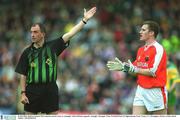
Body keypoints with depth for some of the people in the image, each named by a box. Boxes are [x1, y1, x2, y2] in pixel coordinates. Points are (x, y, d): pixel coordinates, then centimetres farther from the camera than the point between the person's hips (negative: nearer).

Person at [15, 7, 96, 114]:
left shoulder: (53, 46, 4)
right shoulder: (27, 52, 5)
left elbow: (70, 34, 0)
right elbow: (23, 75, 7)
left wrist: (84, 20, -5)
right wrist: (23, 93, -2)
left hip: (50, 90, 0)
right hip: (32, 90, 0)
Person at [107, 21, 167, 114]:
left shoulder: (158, 49, -12)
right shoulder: (141, 50, 13)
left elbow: (153, 72, -19)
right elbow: (136, 69, 17)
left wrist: (133, 69, -23)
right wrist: (123, 67, 1)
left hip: (155, 92, -7)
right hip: (141, 90, 7)